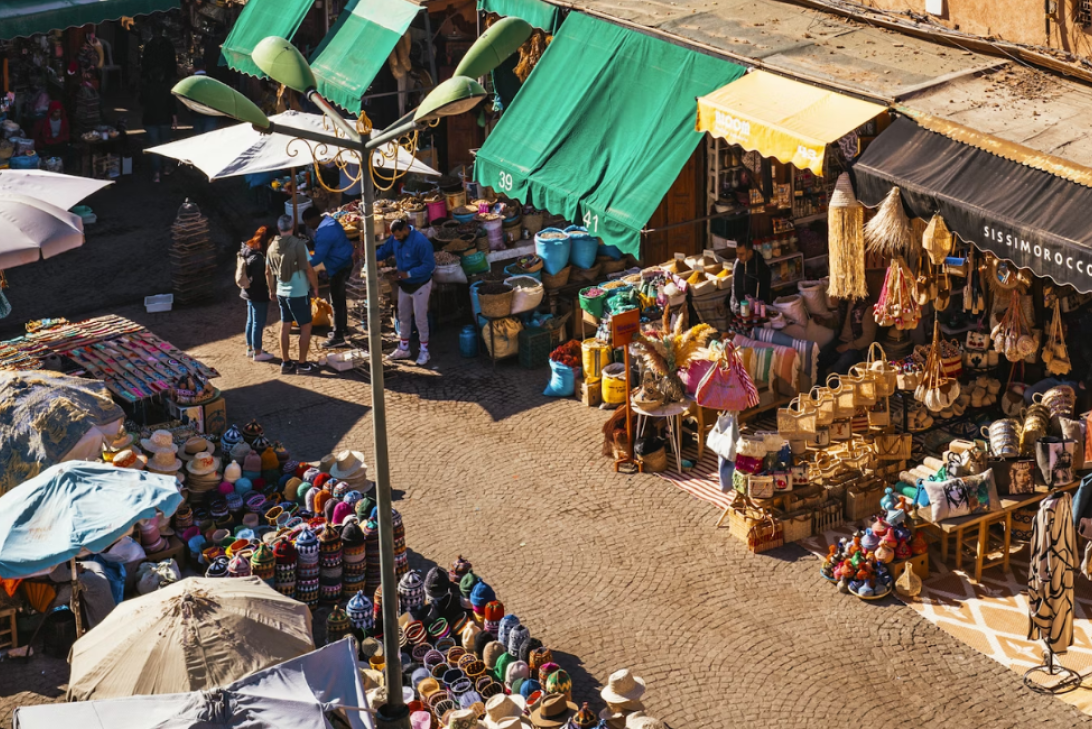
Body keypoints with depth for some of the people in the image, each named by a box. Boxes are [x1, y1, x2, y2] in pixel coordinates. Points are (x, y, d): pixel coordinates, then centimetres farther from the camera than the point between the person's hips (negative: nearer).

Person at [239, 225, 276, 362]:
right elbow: (259, 279, -24)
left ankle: (250, 348, 32)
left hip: (249, 293, 10)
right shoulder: (257, 257, -27)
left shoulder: (248, 250, 2)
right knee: (258, 324, 2)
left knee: (251, 321, 20)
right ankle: (257, 353, 11)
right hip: (259, 295, -10)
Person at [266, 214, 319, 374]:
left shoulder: (272, 247, 1)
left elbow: (268, 273, 10)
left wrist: (272, 290, 24)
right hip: (299, 293, -6)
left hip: (282, 293, 6)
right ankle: (302, 364, 8)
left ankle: (286, 363, 20)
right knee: (306, 327, 6)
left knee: (285, 327, 14)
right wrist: (316, 287, -3)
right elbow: (309, 270, -17)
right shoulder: (298, 245, -17)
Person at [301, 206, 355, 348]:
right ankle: (342, 328, 33)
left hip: (339, 267, -11)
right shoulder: (329, 221, 6)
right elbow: (316, 243, 20)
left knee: (337, 301, -5)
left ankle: (338, 336, 0)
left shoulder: (324, 232, -27)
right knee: (339, 298, 21)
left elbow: (318, 257, -26)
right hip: (345, 262, 11)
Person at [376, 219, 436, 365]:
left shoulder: (421, 242, -29)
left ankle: (424, 351, 16)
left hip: (420, 285, -7)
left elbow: (429, 265, -28)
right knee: (403, 316, 16)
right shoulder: (395, 238, -8)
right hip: (404, 284, 7)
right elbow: (384, 250, 3)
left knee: (420, 318, 1)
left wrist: (409, 274, -32)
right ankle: (403, 349, 30)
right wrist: (373, 256, -18)